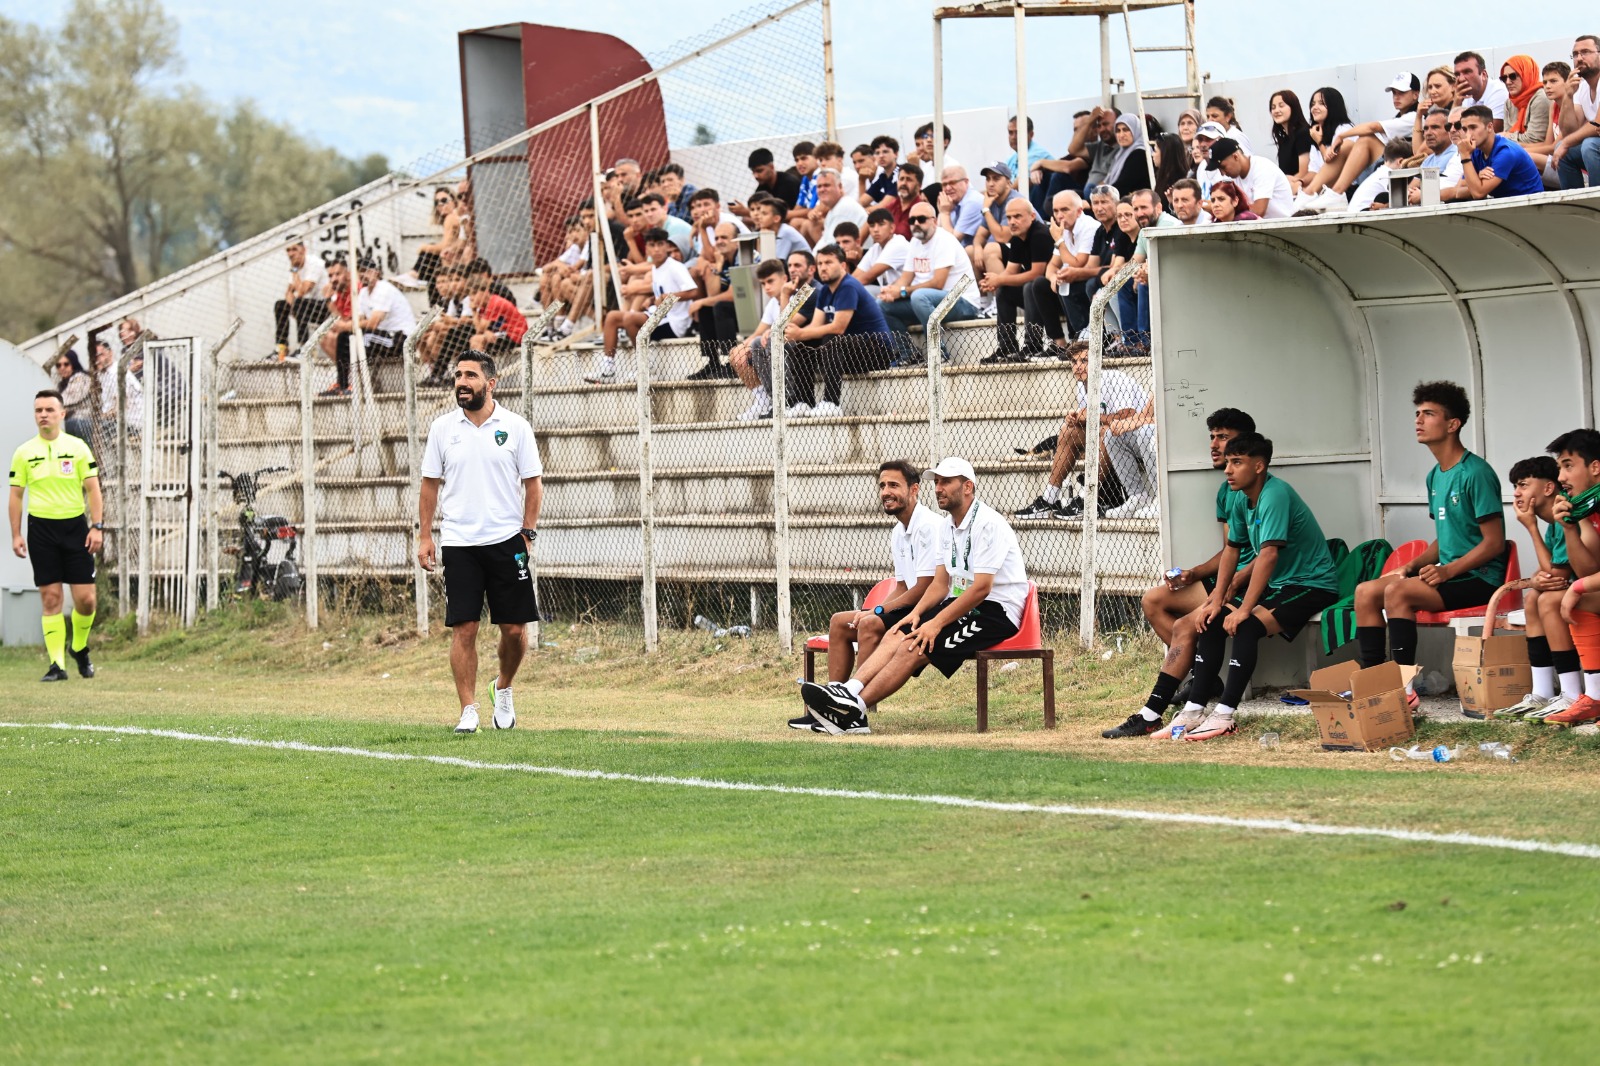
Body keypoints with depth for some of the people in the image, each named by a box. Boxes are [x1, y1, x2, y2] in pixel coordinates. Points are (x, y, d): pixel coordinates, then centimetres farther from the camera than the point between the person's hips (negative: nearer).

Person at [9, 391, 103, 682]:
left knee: (85, 598, -3)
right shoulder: (24, 453, 4)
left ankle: (80, 648, 24)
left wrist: (96, 527, -7)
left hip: (75, 527, 0)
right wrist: (16, 535, 1)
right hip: (41, 528, 0)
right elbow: (16, 495, 7)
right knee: (50, 598, -3)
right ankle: (57, 664, -1)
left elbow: (92, 489, 2)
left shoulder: (77, 447, 2)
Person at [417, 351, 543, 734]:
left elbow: (533, 483, 5)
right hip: (458, 542, 0)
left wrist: (528, 533, -3)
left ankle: (503, 688, 27)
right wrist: (424, 536, 4)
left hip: (507, 541, 0)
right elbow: (430, 484, 10)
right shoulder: (443, 428, 4)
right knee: (464, 628, -5)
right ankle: (468, 711, -1)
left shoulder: (515, 427, 0)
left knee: (514, 629, 1)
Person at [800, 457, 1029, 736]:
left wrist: (937, 623, -22)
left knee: (914, 647, -23)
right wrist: (917, 613, -5)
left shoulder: (987, 524, -16)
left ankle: (853, 710, -28)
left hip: (995, 613, -9)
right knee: (898, 635, -12)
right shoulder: (949, 527, 15)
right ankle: (846, 693, -29)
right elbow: (940, 583, 14)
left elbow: (980, 589, -22)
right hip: (962, 606, 9)